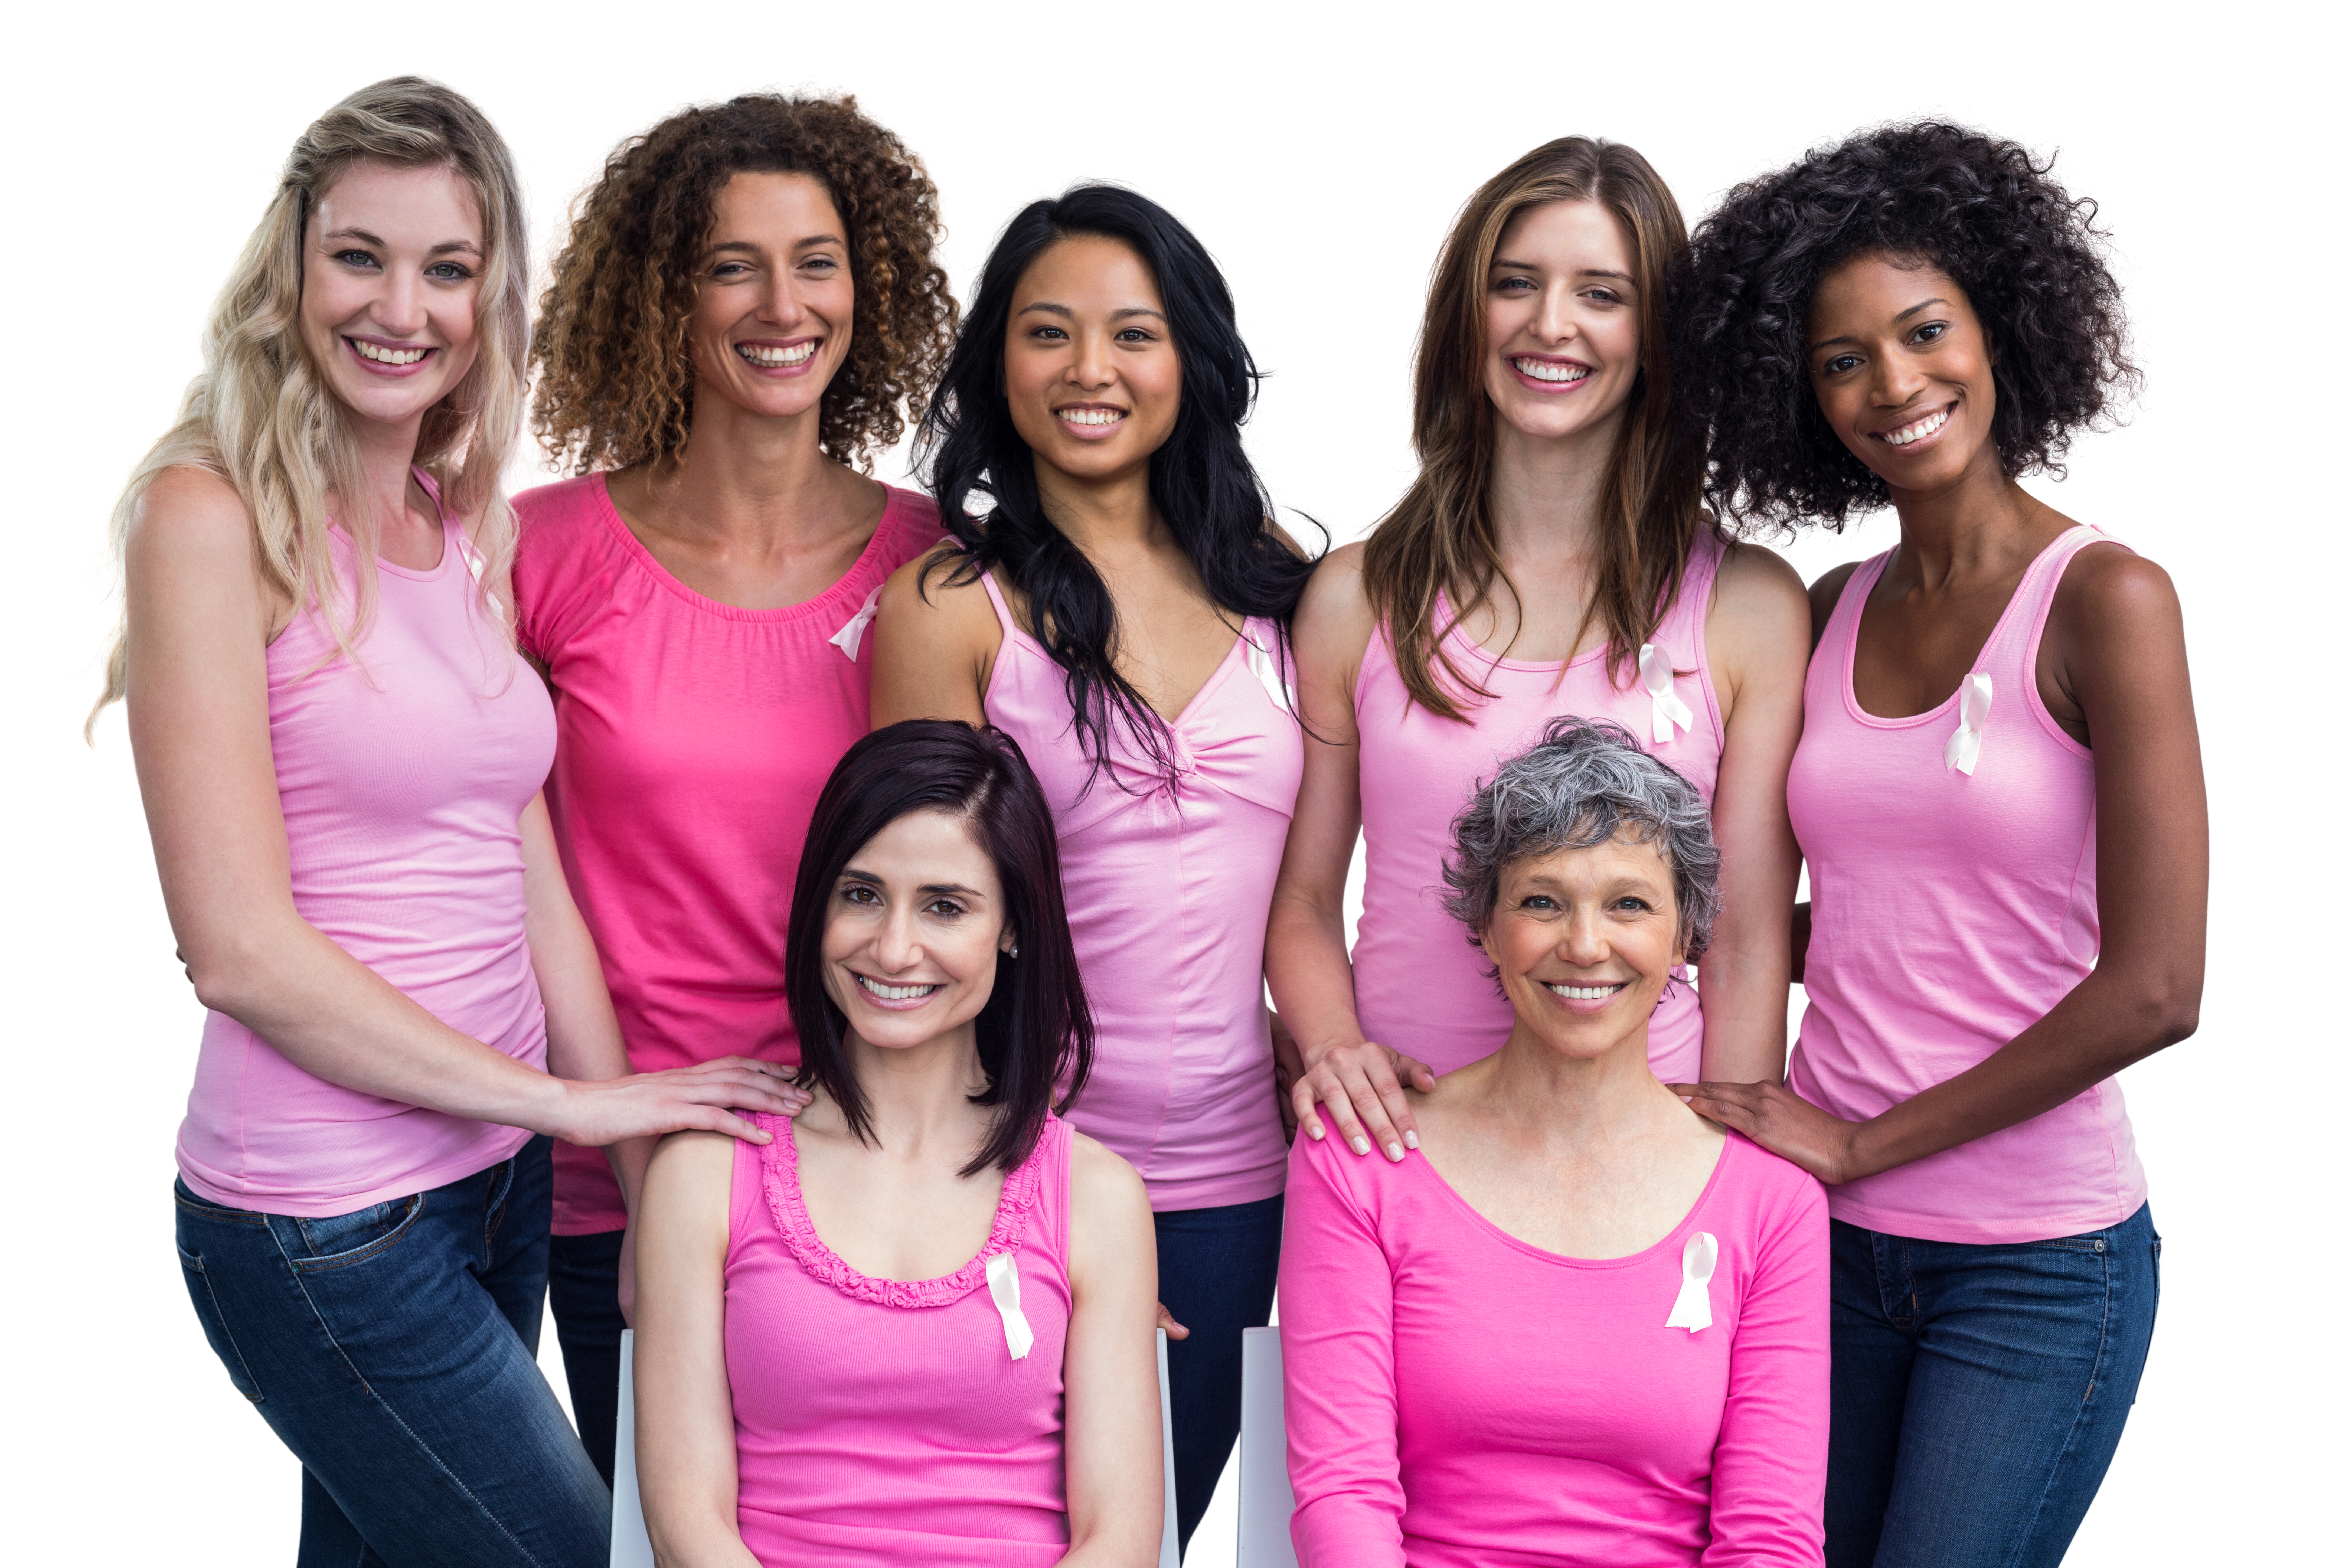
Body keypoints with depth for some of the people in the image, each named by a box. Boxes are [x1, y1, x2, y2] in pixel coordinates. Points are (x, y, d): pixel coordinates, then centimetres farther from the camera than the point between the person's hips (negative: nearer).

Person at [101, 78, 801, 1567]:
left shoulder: (470, 529, 8)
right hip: (326, 1217, -6)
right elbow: (241, 949, -16)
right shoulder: (211, 518, -12)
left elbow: (531, 885, 9)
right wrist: (567, 1100, -12)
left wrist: (644, 1161, 4)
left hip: (498, 1173, 6)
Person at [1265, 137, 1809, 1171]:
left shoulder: (1751, 607, 1)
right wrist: (1332, 1044, -10)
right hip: (1400, 1137, 1)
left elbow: (1748, 946, 0)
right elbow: (1304, 902, 9)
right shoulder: (1357, 596, 4)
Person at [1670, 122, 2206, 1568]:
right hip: (1831, 1233, 5)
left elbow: (2153, 989, -16)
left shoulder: (2104, 600, -11)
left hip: (2039, 1267, -5)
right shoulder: (1832, 614, 6)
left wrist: (1867, 1139, -11)